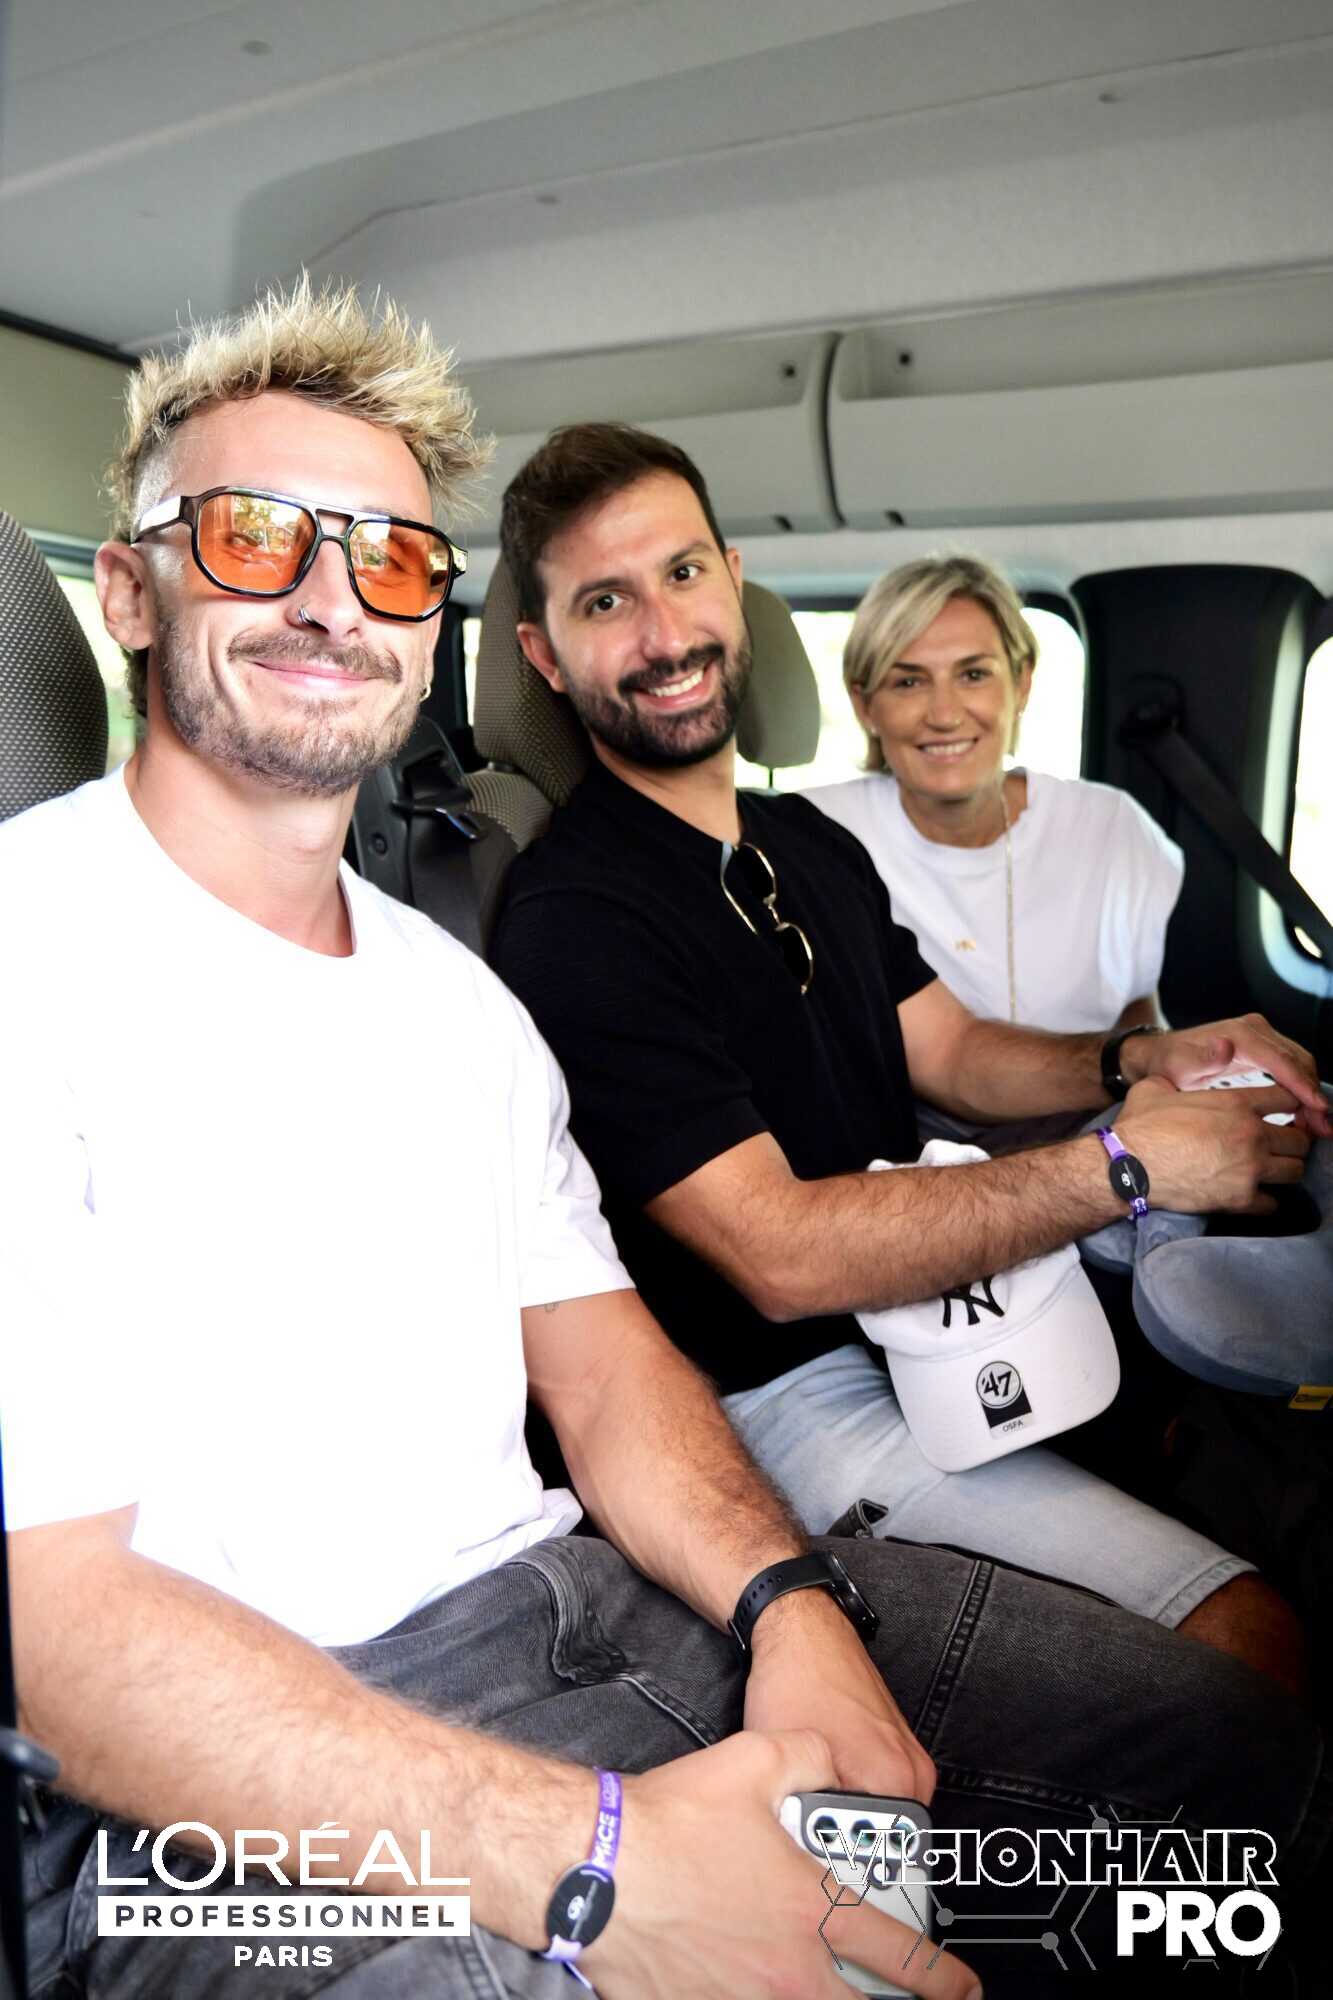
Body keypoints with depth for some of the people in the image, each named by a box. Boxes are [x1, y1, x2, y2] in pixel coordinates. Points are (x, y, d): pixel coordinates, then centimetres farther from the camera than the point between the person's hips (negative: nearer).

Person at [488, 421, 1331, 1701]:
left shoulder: (813, 845, 12)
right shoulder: (572, 921, -19)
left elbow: (953, 1051, 15)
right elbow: (780, 1254, -23)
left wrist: (1142, 1064, -6)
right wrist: (1128, 1162, -20)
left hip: (935, 1306, 8)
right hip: (784, 1391, -8)